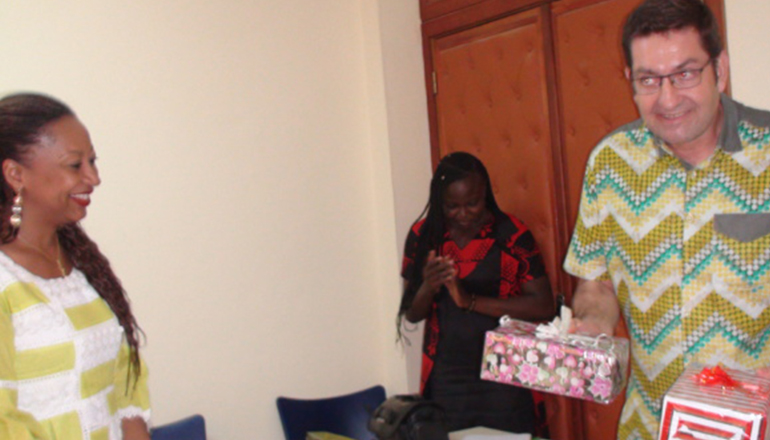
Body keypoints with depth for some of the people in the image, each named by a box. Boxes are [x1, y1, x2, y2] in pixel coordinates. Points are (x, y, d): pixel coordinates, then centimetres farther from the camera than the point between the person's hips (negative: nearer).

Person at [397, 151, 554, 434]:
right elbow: (412, 315, 4)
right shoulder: (423, 235, 0)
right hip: (445, 383, 2)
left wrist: (471, 300, -20)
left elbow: (543, 306, -11)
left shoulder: (512, 234, -6)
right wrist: (428, 287, -18)